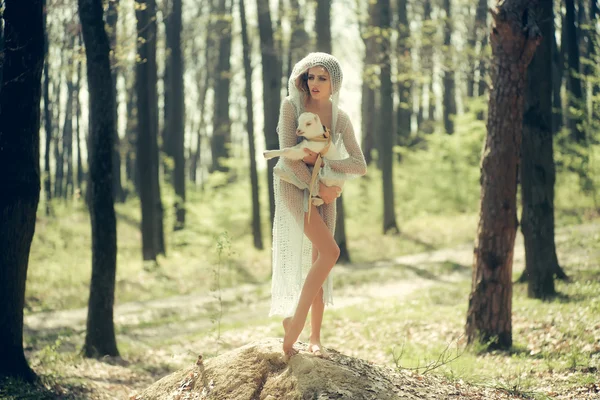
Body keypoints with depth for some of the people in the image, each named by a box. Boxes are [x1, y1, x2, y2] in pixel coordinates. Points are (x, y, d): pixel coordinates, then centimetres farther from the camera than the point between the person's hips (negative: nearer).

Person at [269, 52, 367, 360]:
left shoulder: (340, 118, 1)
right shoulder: (291, 106, -8)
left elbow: (360, 166, -5)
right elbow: (288, 155, -13)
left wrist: (322, 161, -16)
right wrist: (317, 187, -15)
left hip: (325, 187, 5)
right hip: (293, 184, -4)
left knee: (318, 260, 2)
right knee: (330, 252, -20)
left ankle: (314, 337, 7)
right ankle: (294, 321, -13)